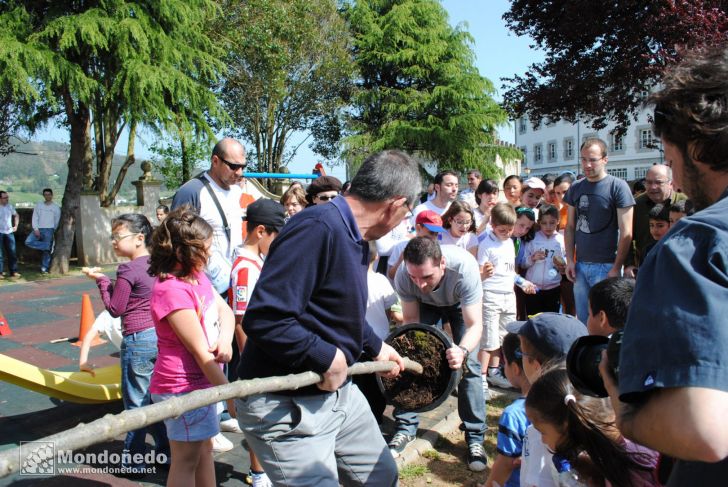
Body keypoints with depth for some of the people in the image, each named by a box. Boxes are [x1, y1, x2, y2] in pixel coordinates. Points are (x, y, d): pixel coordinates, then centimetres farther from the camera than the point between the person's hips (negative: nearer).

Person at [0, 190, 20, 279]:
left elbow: (16, 215, 24)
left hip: (9, 232, 5)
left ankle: (13, 271, 15)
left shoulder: (10, 206, 7)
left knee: (12, 253, 8)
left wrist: (16, 226, 15)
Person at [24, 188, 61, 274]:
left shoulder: (56, 207, 6)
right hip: (38, 229, 2)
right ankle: (48, 247, -9)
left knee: (46, 251, -3)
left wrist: (54, 232, 7)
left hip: (49, 230, -2)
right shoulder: (38, 205, 9)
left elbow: (57, 221, 9)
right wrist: (36, 229, -9)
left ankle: (44, 268, 4)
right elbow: (34, 218, 3)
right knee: (28, 242, -20)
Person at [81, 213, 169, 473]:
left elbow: (115, 309, -9)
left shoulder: (128, 270, -16)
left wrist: (102, 280, 0)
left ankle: (135, 460, 17)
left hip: (139, 340, -7)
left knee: (136, 402, 5)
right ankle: (166, 448, 27)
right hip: (161, 336, 8)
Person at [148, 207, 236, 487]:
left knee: (205, 449, 21)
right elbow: (200, 351, -23)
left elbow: (224, 310, 5)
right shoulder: (173, 290, -24)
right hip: (182, 388, -9)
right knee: (186, 460, 6)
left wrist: (225, 339, -18)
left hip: (202, 381, 9)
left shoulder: (197, 275, 6)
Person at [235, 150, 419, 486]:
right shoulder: (318, 228, -27)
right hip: (286, 405, -10)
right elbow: (263, 319, -34)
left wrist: (376, 347, 26)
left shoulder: (356, 238, 7)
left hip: (339, 391, 10)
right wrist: (328, 358, -24)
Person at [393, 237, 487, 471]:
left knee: (468, 365, -12)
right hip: (426, 304, 2)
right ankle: (405, 428, 7)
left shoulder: (464, 267, -43)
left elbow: (475, 325, -41)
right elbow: (411, 320, -20)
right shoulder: (403, 276, -35)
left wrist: (462, 350, -61)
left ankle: (475, 437, 3)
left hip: (461, 303, -2)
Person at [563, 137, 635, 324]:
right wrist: (570, 260, 5)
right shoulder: (575, 188, 9)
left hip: (606, 266, -5)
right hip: (580, 266, 5)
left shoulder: (618, 187, -5)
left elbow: (626, 233, -8)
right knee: (582, 320, 12)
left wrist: (616, 268, -11)